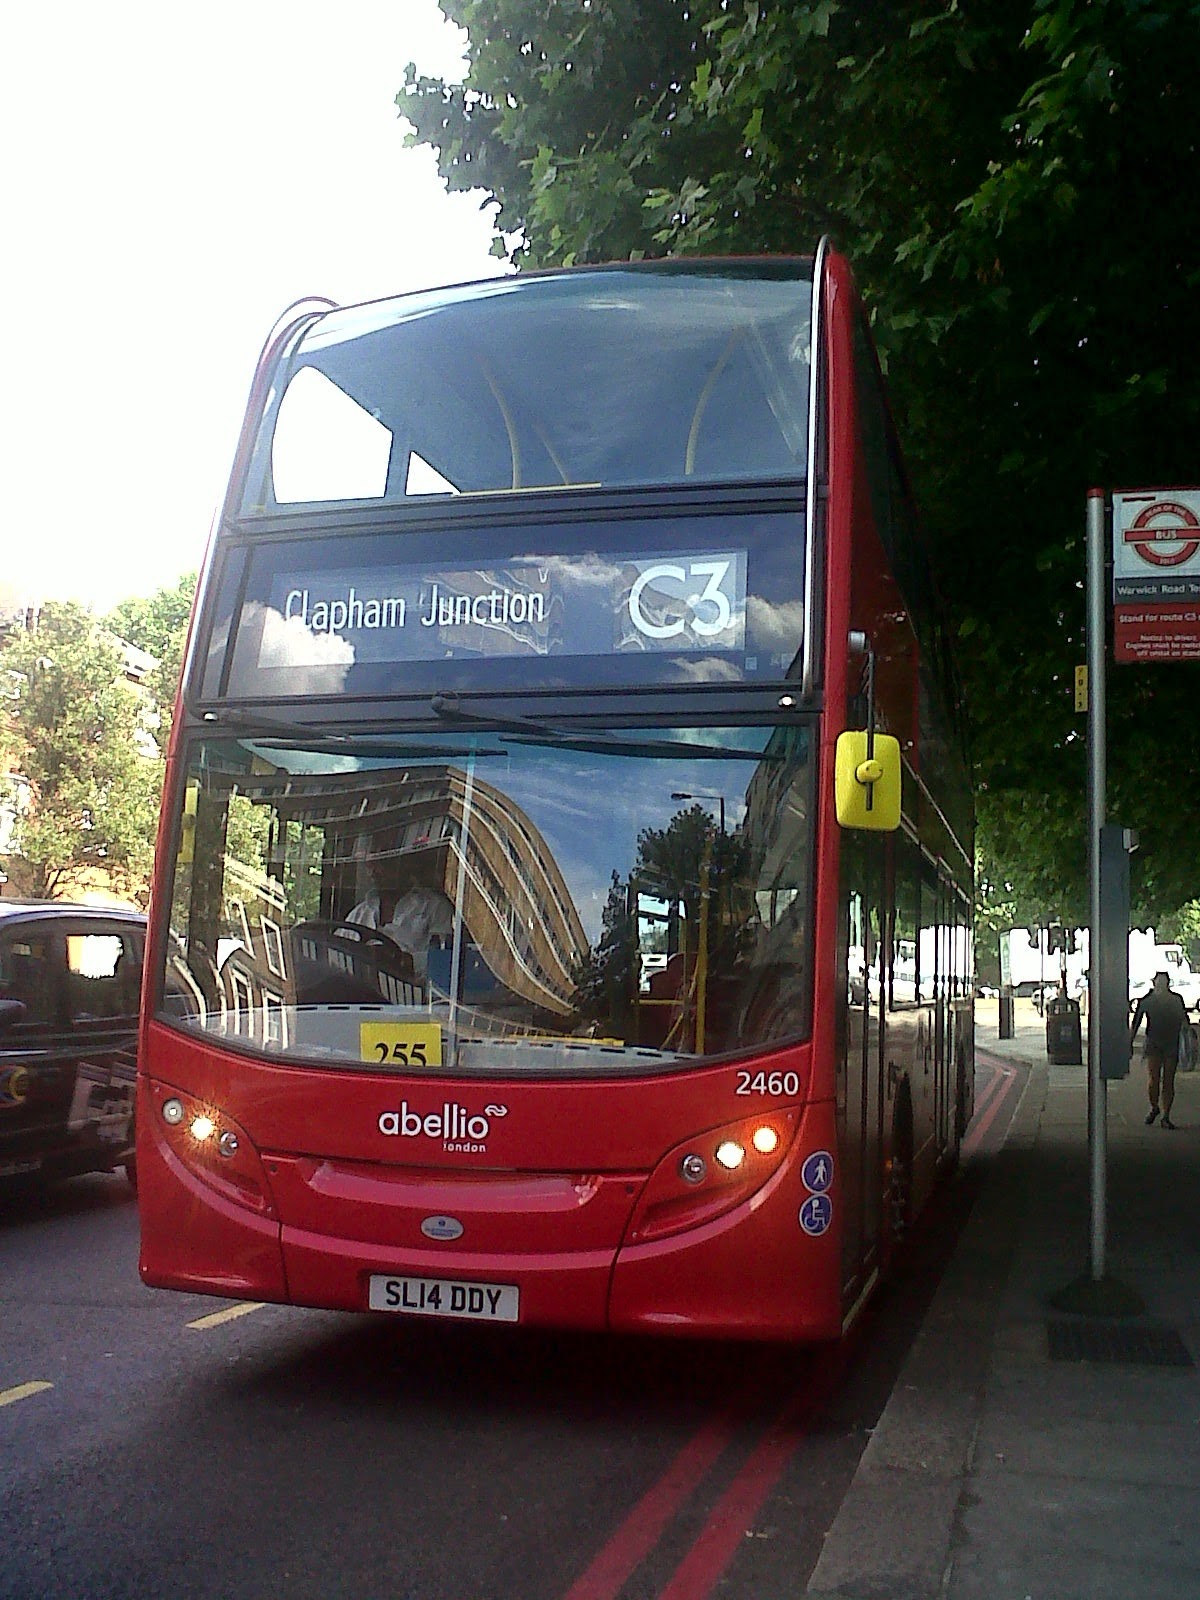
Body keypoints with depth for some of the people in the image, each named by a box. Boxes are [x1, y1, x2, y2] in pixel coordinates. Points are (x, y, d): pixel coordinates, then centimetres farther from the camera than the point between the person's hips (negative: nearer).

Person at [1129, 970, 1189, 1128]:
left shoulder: (1177, 999, 2)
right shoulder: (1146, 1000, -1)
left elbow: (1184, 1020, 14)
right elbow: (1135, 1023, 4)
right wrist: (1129, 1043, 2)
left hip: (1172, 1044, 1)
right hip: (1153, 1044, -1)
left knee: (1168, 1082, 2)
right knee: (1152, 1080, -10)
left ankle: (1166, 1117, 9)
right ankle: (1154, 1108, 18)